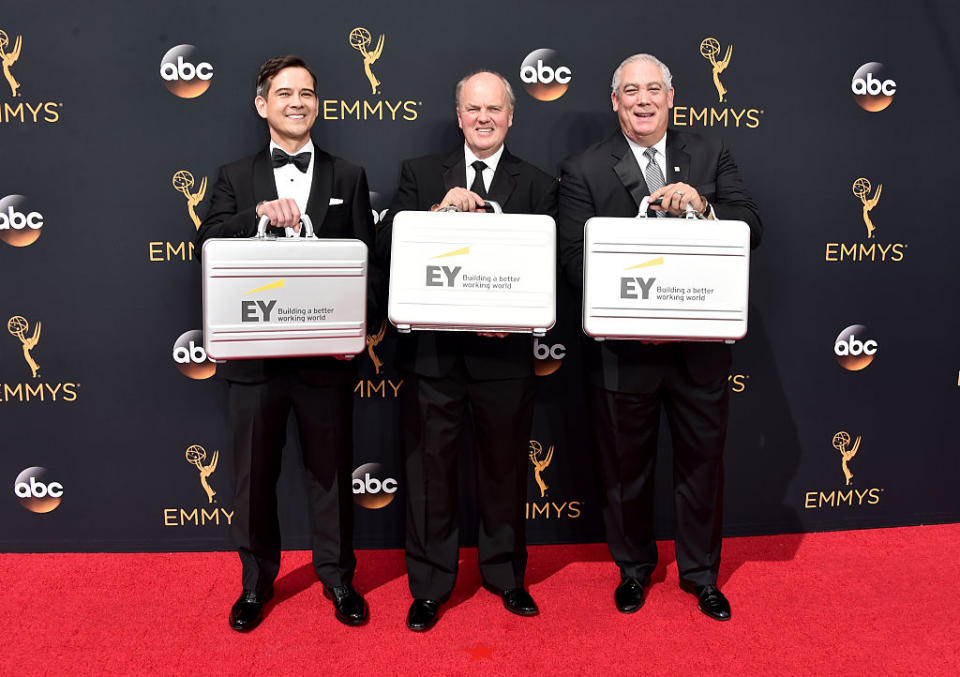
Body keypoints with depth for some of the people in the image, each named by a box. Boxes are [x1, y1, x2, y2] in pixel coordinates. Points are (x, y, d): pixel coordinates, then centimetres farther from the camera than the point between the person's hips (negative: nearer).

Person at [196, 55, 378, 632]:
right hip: (255, 353, 1)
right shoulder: (235, 178, 7)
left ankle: (338, 577, 30)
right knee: (254, 473, 12)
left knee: (331, 470, 11)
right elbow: (208, 247, -6)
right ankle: (257, 582, 32)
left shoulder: (348, 178, 7)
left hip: (327, 352, 0)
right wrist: (259, 214, -22)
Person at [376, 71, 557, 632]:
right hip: (431, 349, 0)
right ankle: (430, 585, 26)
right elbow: (387, 247, -3)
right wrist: (439, 211, -17)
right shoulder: (421, 174, 8)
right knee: (430, 467, 9)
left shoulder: (538, 185, 5)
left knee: (505, 466, 13)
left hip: (504, 350, 0)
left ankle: (507, 574, 34)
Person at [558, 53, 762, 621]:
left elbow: (753, 229, -2)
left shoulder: (711, 156, 5)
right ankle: (635, 568, 38)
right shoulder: (585, 170, -2)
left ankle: (701, 573, 37)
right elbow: (576, 258, -9)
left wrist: (703, 207, -22)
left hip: (701, 345, 2)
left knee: (703, 462, 15)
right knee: (626, 467, 14)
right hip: (623, 349, -1)